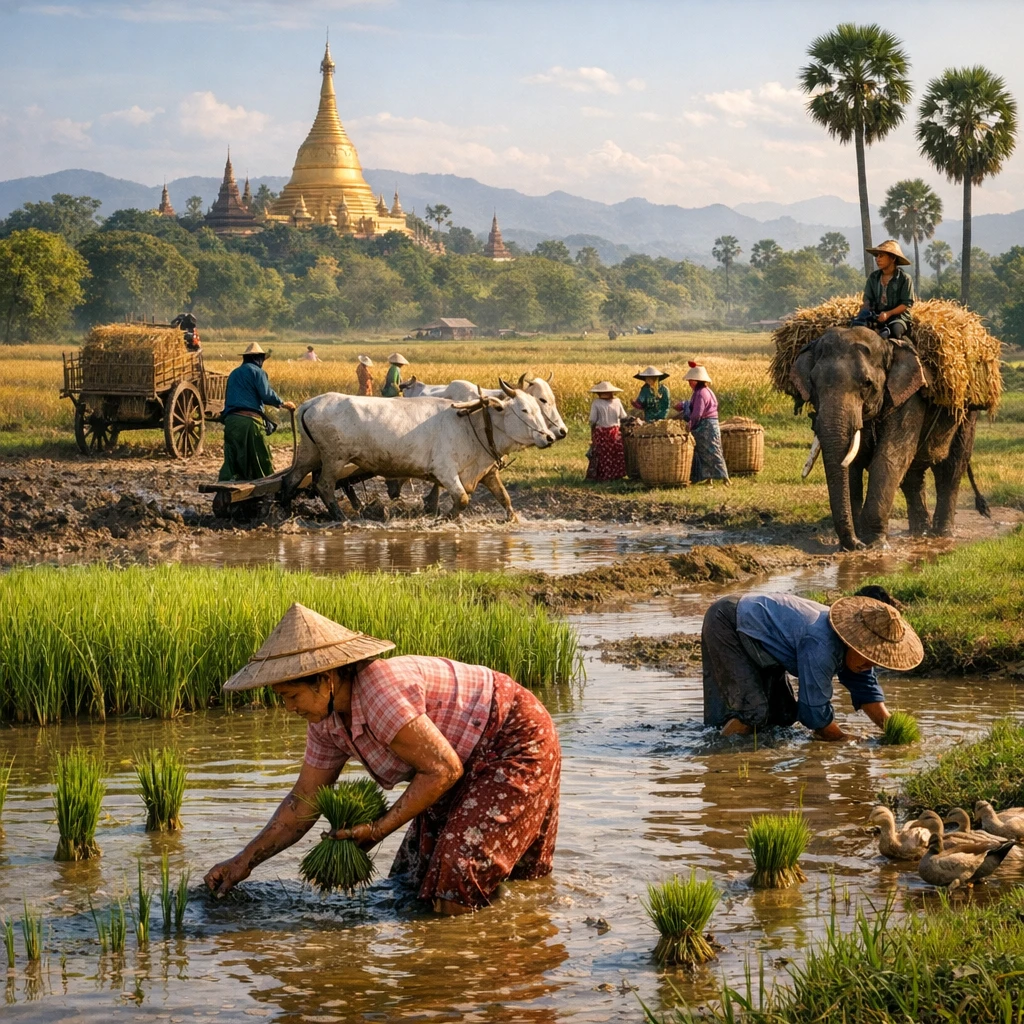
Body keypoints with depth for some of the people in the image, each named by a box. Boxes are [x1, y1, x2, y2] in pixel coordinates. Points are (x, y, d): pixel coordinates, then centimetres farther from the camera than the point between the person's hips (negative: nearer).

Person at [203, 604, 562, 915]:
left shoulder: (379, 694, -32)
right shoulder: (327, 719, -2)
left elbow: (442, 770, -27)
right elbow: (305, 799, 7)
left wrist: (379, 829, -21)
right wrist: (246, 860, 2)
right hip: (468, 764, 10)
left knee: (452, 900, -19)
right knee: (410, 884, 14)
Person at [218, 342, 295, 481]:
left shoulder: (233, 374, 24)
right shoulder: (257, 371, 2)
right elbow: (267, 395, -10)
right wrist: (283, 403, 3)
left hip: (230, 419, 6)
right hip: (250, 420, -6)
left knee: (231, 462, 2)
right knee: (262, 461, 2)